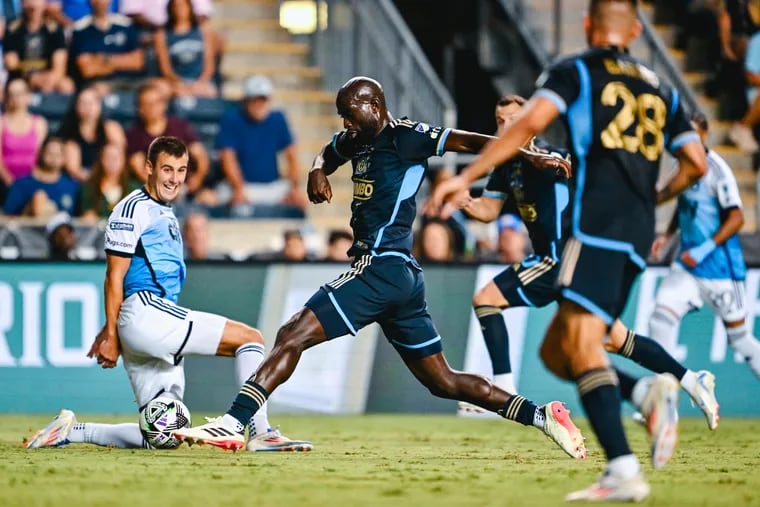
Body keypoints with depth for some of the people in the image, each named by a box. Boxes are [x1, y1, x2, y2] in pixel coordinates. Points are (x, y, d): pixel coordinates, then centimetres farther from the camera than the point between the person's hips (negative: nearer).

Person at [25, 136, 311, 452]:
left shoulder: (166, 214, 25)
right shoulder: (134, 209, -3)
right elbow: (114, 277, -7)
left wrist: (112, 331, 23)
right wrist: (111, 335, -11)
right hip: (145, 313, -9)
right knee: (250, 338, -12)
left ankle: (71, 431, 9)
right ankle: (261, 433, -17)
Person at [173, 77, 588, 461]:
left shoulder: (405, 137, -8)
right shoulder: (356, 141, 18)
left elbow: (467, 142, -15)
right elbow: (329, 154, 38)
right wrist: (318, 171, 14)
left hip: (382, 267, -10)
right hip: (403, 276, 10)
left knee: (293, 335, -12)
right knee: (442, 382, 14)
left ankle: (231, 423, -17)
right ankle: (541, 415, 12)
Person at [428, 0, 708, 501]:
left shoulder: (575, 71, 8)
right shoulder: (660, 89, 23)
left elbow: (529, 124, -7)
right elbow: (696, 163, 16)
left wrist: (465, 178, -6)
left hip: (597, 226, -6)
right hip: (638, 237, 6)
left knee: (582, 347, -15)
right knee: (555, 352, 13)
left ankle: (624, 470, -31)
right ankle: (651, 390, -11)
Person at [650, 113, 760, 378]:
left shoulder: (716, 169, -15)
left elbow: (736, 218, -18)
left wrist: (705, 249, -23)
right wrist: (667, 236, 8)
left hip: (720, 266, -7)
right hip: (687, 265, 7)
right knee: (660, 318, -11)